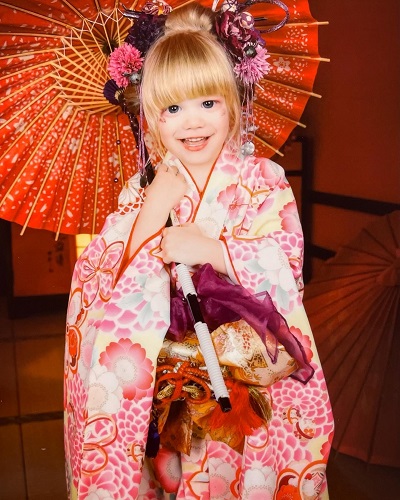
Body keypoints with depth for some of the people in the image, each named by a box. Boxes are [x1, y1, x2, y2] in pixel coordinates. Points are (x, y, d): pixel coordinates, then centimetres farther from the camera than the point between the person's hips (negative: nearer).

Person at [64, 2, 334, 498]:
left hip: (250, 364, -1)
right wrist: (154, 207, -16)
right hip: (162, 372, 1)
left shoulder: (261, 179, -5)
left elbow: (286, 268, -12)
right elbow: (106, 279, -7)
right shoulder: (144, 189, 1)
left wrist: (210, 249, -24)